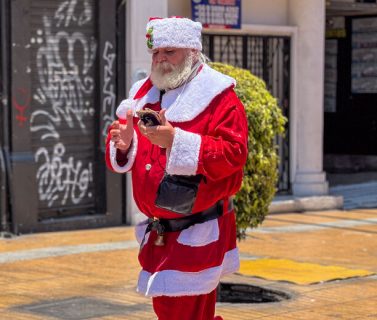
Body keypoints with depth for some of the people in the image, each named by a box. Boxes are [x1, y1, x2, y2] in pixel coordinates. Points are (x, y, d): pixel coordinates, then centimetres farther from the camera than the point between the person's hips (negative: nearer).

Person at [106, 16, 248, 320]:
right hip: (160, 234, 7)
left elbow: (233, 152, -21)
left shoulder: (217, 96, -8)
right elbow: (119, 158, 15)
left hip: (198, 234, -7)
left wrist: (175, 140, -28)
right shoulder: (144, 93, 12)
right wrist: (122, 142, -10)